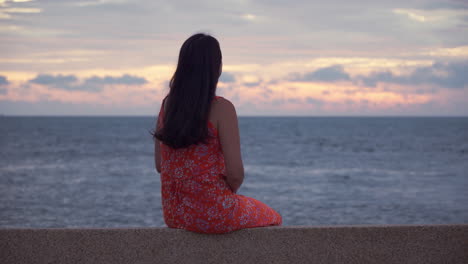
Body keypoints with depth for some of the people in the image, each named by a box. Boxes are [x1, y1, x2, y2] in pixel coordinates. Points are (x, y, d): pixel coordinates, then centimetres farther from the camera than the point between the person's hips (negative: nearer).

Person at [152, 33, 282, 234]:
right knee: (273, 219, 23)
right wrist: (231, 191, 3)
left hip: (173, 214, 7)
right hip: (212, 213, -7)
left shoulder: (167, 105, 2)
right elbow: (235, 174, -18)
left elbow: (159, 165, 8)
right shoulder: (221, 108, -17)